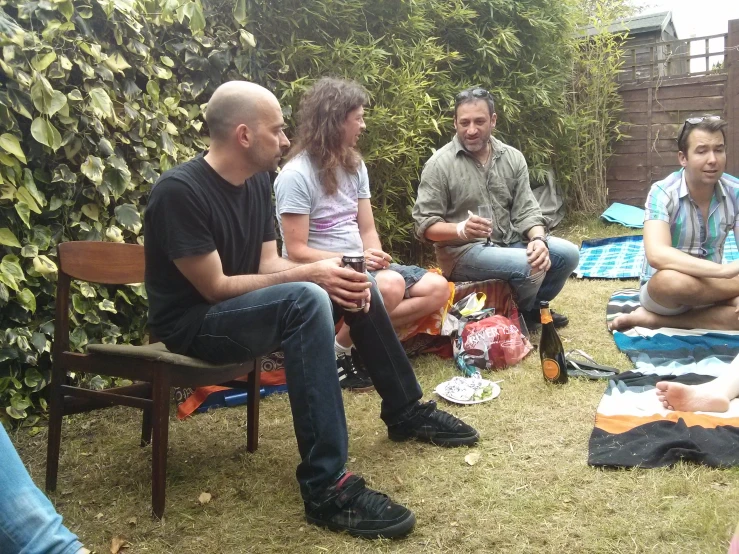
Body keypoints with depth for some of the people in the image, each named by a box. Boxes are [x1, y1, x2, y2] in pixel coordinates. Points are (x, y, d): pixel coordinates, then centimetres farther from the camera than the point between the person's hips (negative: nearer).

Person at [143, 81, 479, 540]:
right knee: (306, 300, -34)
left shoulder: (257, 180, 3)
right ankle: (327, 488, -35)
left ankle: (406, 411, 20)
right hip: (193, 324, -9)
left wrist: (324, 274, -16)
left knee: (357, 287, 4)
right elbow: (214, 288, -24)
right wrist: (308, 275, -25)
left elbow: (269, 263, 3)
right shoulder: (180, 192, -23)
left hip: (243, 307, 9)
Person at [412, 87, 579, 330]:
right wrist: (461, 229, -29)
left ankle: (533, 307, 17)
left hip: (509, 242, 6)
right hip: (463, 251, -6)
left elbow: (526, 210, 3)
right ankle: (518, 318, 4)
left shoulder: (513, 158, 5)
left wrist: (538, 239, -19)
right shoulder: (439, 164, -10)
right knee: (530, 266, -28)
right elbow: (424, 224, -11)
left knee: (568, 254, -9)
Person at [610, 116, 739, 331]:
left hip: (708, 286, 5)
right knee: (670, 279, -42)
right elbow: (657, 255, -34)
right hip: (662, 288, -5)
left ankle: (654, 319, -19)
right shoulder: (663, 193, -18)